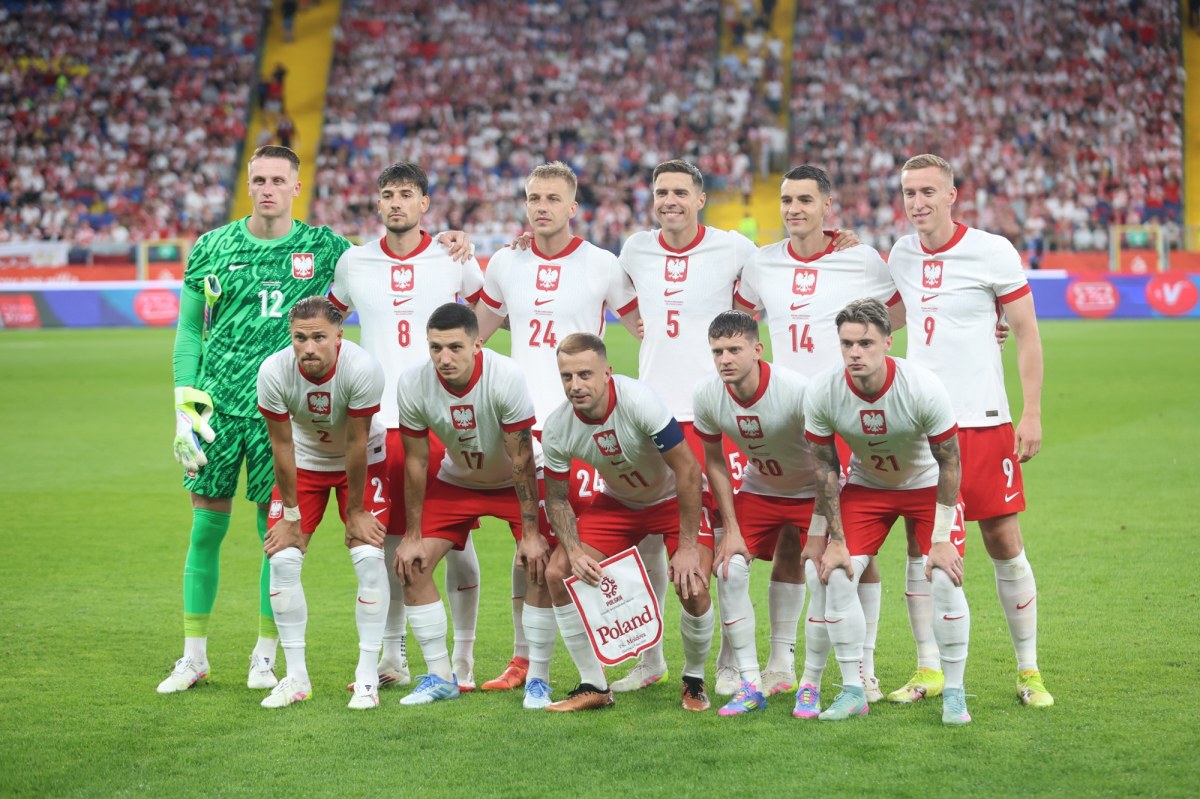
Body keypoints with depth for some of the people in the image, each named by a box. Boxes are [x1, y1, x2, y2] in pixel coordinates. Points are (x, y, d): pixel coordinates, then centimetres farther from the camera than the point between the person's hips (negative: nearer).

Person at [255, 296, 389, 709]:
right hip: (304, 461, 2)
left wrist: (356, 512, -13)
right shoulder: (274, 372, -28)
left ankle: (367, 677, -5)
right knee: (282, 559, -8)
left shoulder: (362, 368, -33)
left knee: (369, 557, -15)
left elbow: (357, 444, -22)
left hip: (362, 461, -2)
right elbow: (282, 445, -16)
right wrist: (291, 515, -9)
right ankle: (296, 676, 4)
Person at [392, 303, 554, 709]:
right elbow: (416, 461, -11)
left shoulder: (506, 378, -32)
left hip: (514, 482, -3)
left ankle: (537, 679, -4)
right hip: (456, 480, 3)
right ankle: (440, 677, 6)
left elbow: (522, 459, -25)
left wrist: (530, 533, -23)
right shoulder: (413, 385, -24)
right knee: (411, 564, -8)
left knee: (541, 564, -19)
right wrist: (412, 535, -7)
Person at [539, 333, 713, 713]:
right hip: (617, 501, 4)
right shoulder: (557, 429, -20)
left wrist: (687, 546, -26)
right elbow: (556, 498, -5)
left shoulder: (639, 401, -34)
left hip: (673, 499, -4)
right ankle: (594, 686, 4)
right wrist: (574, 549, -22)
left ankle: (694, 681, 8)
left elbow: (688, 470, -28)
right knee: (558, 574, -11)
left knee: (693, 588, -22)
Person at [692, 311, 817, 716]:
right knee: (728, 569, -12)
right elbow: (715, 462, -1)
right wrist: (731, 529, -5)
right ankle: (750, 682, -3)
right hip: (757, 489, 4)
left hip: (811, 492, -4)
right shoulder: (707, 397, -17)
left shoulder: (797, 391, -31)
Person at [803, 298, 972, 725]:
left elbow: (949, 462, -18)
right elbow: (825, 467, -10)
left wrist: (941, 539, -18)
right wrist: (834, 539, -10)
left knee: (945, 577, -18)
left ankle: (954, 693, -2)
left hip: (927, 484, -2)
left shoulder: (924, 389, -31)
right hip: (865, 486, 2)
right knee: (835, 573, -13)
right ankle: (853, 691, 0)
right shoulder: (821, 393, -24)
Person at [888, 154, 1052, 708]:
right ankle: (929, 670, 12)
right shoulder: (901, 256, 8)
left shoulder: (992, 251, -6)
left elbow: (1027, 336, -3)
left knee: (1005, 544, 0)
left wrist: (1032, 416, -7)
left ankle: (1029, 671, 11)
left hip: (983, 419, -4)